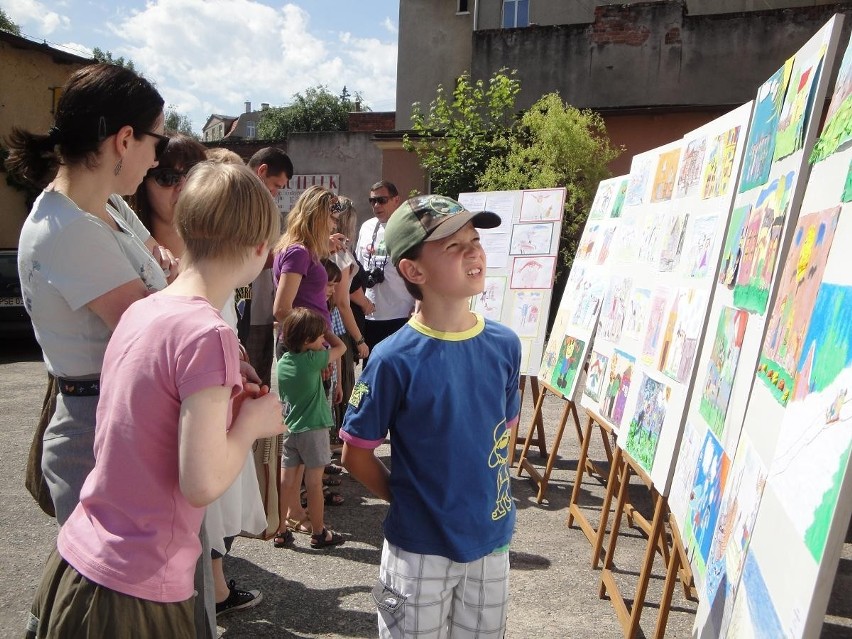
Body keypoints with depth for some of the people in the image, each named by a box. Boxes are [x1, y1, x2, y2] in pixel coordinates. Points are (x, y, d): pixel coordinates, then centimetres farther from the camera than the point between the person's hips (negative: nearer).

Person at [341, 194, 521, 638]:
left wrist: (490, 496, 5)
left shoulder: (504, 345, -7)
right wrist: (408, 501, -1)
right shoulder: (394, 360, -19)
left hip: (492, 539, 4)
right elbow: (356, 454, -9)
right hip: (419, 548, -4)